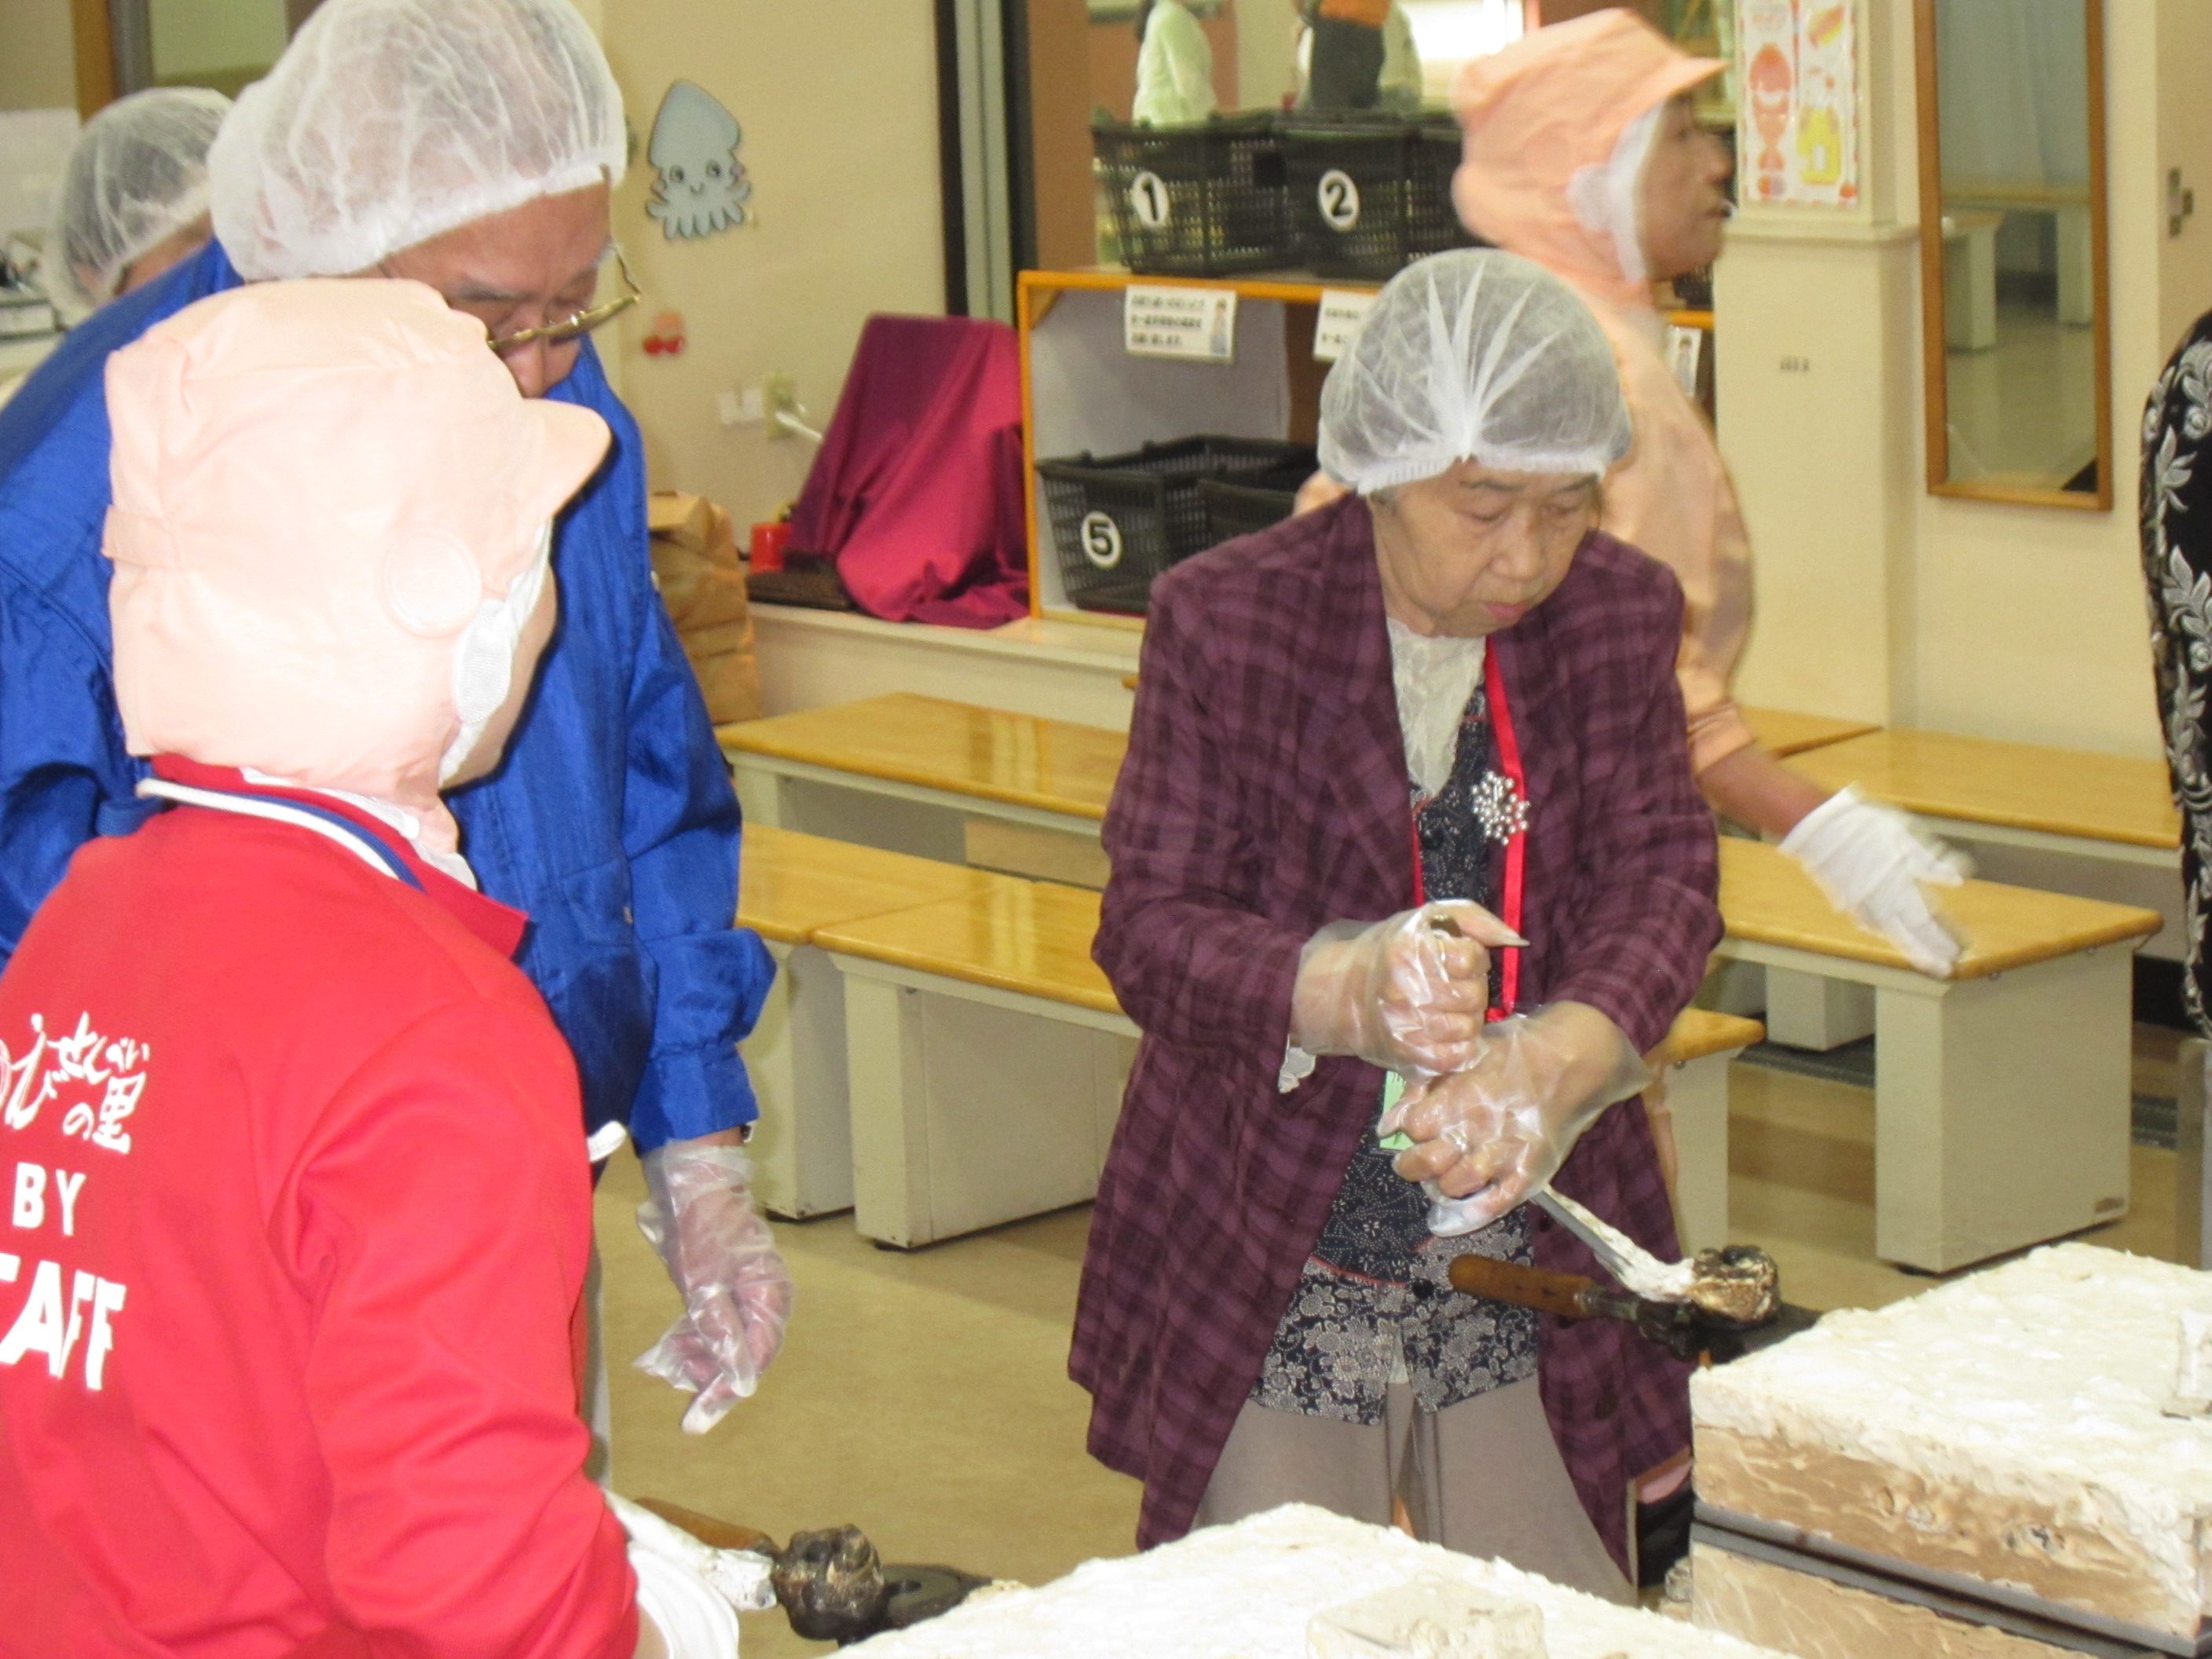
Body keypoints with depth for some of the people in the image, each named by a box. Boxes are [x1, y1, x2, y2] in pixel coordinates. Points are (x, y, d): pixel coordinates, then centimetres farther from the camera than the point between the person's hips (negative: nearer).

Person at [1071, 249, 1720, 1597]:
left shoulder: (1623, 613, 3)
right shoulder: (1224, 621, -7)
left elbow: (1662, 875, -7)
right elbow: (1150, 924, -12)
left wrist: (1562, 1055, -29)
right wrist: (1342, 991, -33)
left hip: (1539, 1282, 3)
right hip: (1270, 1280, -3)